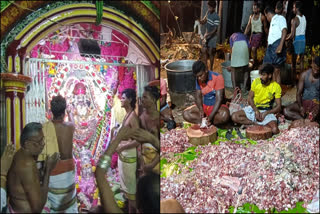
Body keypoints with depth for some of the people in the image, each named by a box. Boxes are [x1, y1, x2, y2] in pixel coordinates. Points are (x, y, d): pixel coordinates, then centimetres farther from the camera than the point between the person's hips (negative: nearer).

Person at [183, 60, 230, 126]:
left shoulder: (218, 77, -18)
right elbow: (198, 96, -1)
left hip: (217, 106, -4)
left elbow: (219, 99, -22)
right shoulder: (198, 80, -2)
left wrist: (211, 116, -32)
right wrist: (201, 110, -23)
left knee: (224, 115, -38)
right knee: (186, 114, -18)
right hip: (204, 106, 4)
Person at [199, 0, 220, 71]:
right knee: (204, 51, 11)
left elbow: (215, 30, -24)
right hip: (206, 35, 7)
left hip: (212, 36, -7)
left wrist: (208, 34, -35)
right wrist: (202, 21, -9)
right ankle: (206, 66, 28)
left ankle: (211, 68, 11)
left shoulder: (216, 17, -24)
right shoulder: (208, 12, -1)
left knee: (210, 52, -2)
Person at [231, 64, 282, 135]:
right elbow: (250, 98, 1)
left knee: (275, 130, -31)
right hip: (253, 108, 2)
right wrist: (256, 110, -15)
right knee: (234, 117, -23)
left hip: (267, 111, -2)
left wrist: (265, 113, -22)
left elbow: (278, 107, -8)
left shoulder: (276, 87, -10)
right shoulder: (256, 82, -5)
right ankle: (257, 123, -15)